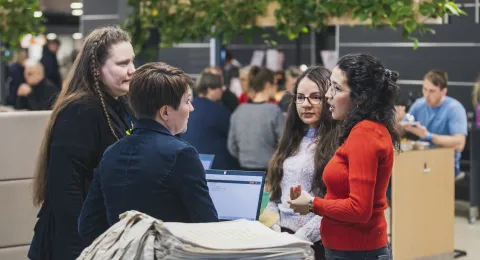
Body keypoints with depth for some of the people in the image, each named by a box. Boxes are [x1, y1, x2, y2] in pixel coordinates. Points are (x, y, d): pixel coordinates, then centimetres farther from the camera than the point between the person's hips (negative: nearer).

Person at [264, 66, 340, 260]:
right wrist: (274, 226, 0)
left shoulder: (338, 143, -7)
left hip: (318, 243, -5)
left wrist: (301, 237, -17)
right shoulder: (292, 139, 14)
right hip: (282, 237, 5)